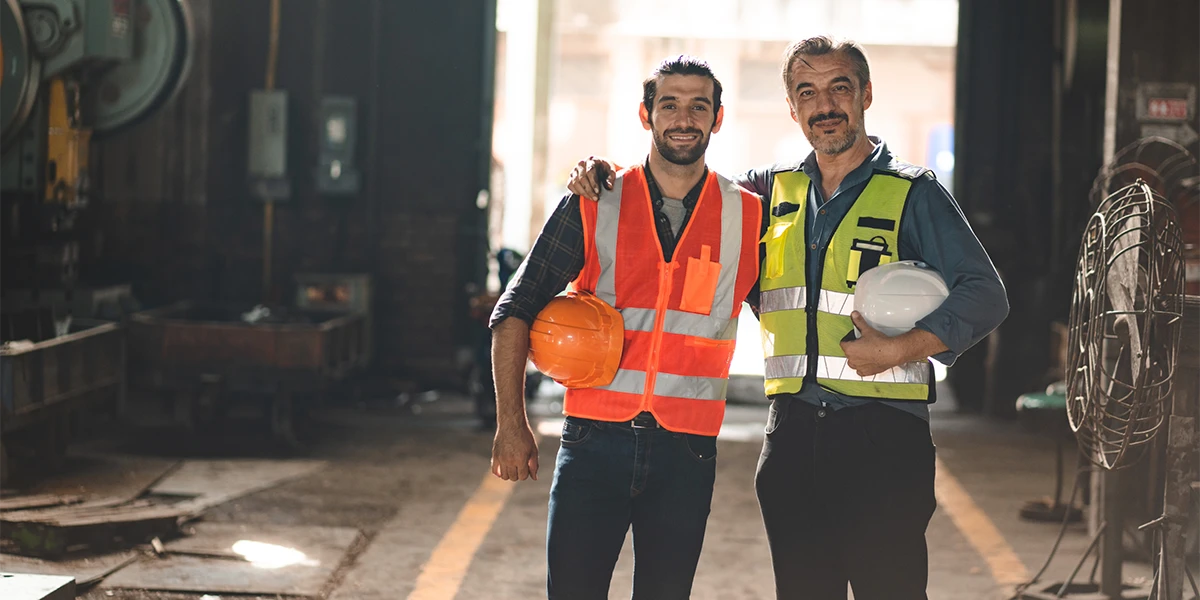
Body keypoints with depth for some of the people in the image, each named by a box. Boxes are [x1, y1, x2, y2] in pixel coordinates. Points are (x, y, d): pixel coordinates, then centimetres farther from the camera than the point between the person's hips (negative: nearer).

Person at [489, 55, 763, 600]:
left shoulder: (749, 217, 6)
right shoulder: (593, 206, 3)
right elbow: (515, 312, 4)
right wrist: (511, 424, -3)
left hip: (688, 452, 1)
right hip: (595, 440, -1)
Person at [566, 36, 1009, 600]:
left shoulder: (911, 192, 2)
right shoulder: (771, 190, 14)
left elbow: (984, 296, -3)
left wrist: (900, 349, -15)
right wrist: (604, 175, 10)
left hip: (882, 432, -4)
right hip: (792, 432, 4)